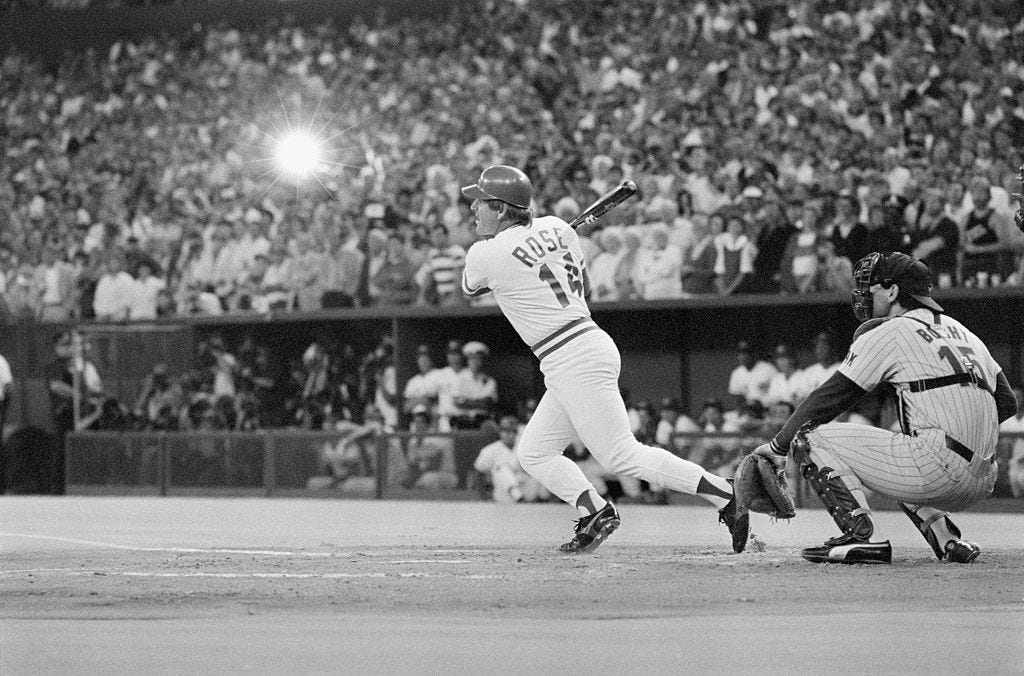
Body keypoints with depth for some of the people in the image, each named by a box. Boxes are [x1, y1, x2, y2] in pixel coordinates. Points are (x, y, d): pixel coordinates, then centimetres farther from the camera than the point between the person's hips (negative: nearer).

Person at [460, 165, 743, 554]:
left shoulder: (485, 255, -9)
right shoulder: (555, 227, 9)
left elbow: (469, 287, 15)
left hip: (574, 361, -10)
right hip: (590, 344, 10)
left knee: (622, 456, -10)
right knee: (534, 453, 15)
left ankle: (727, 494, -12)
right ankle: (595, 513, 0)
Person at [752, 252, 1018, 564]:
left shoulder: (885, 334, 2)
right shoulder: (963, 332, 23)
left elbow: (827, 399, 3)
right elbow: (1007, 403, 21)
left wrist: (778, 447, 11)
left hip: (939, 465, -8)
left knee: (811, 437, -1)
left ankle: (858, 535, -16)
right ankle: (948, 541, 17)